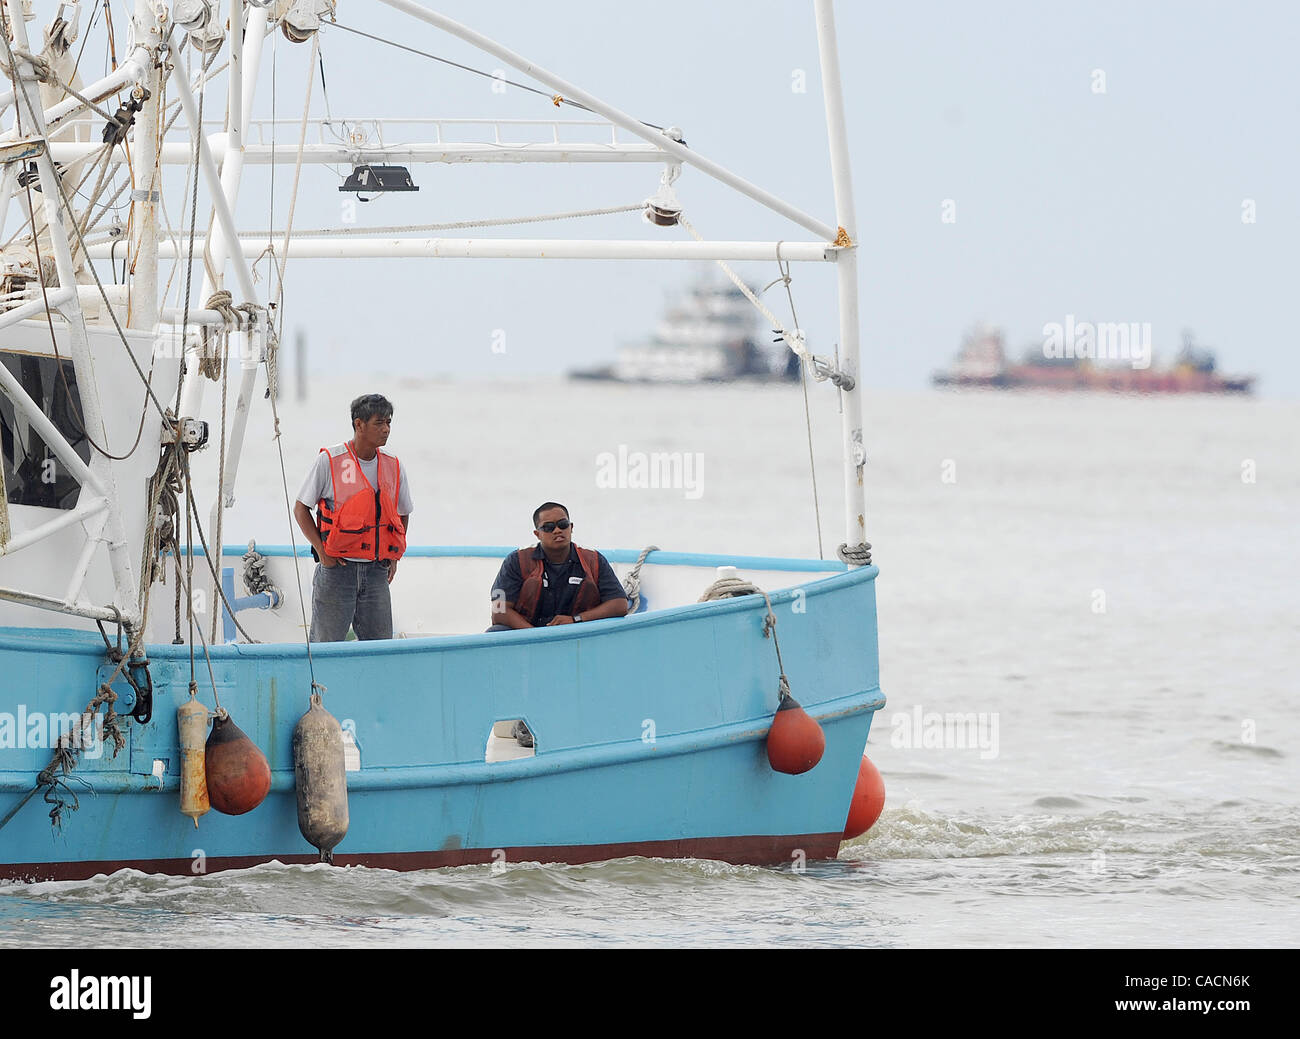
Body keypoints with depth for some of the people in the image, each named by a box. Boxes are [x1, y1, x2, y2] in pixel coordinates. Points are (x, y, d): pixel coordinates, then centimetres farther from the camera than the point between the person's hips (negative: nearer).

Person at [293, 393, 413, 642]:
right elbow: (301, 509, 1)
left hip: (376, 572, 4)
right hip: (337, 567, -4)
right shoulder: (329, 462, -5)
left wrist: (393, 558, 10)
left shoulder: (393, 467, 7)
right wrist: (322, 552, -8)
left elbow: (402, 516, 22)